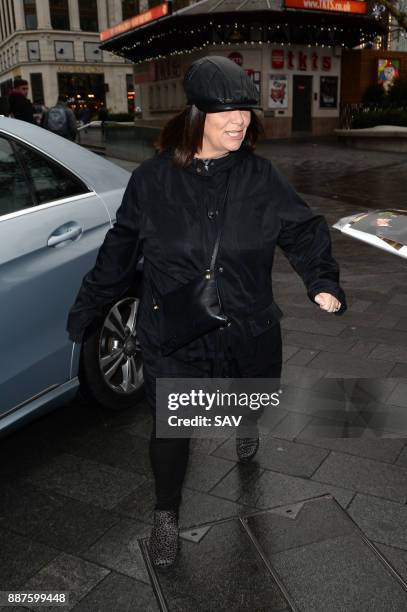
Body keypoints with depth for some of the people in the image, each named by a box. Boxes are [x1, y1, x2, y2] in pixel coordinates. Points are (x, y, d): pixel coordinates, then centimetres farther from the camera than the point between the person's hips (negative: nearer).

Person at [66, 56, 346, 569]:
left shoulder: (261, 177, -6)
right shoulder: (153, 179, -10)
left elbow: (304, 231, 0)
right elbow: (121, 249, 0)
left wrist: (323, 281, -17)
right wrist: (88, 305, 6)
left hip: (250, 331, 3)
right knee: (171, 429, 4)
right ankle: (166, 514, 33)